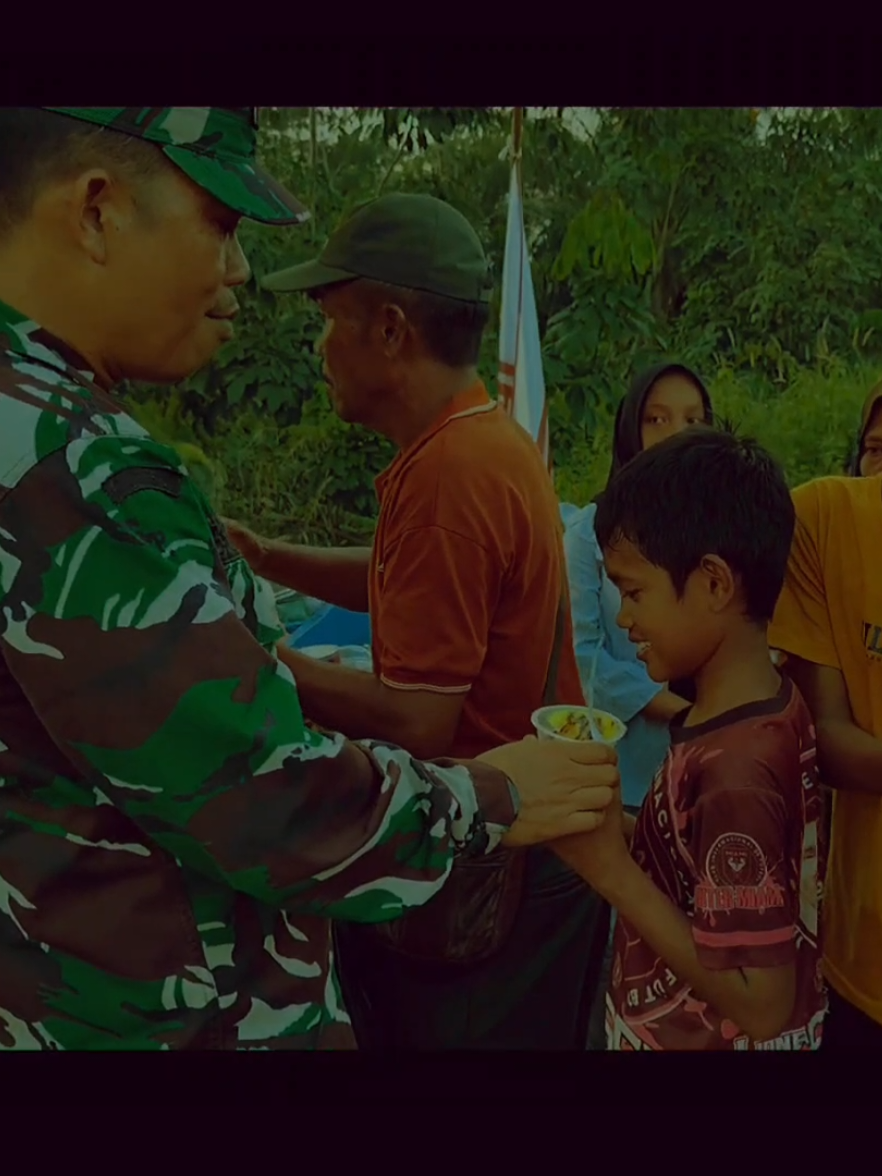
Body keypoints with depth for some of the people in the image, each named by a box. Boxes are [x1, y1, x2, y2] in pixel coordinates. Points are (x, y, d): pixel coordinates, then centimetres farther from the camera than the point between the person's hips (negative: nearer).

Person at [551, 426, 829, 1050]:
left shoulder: (732, 770, -31)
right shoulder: (775, 709, -6)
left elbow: (760, 1004, -26)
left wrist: (611, 868, -25)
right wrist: (624, 830, -7)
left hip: (698, 1038, -7)